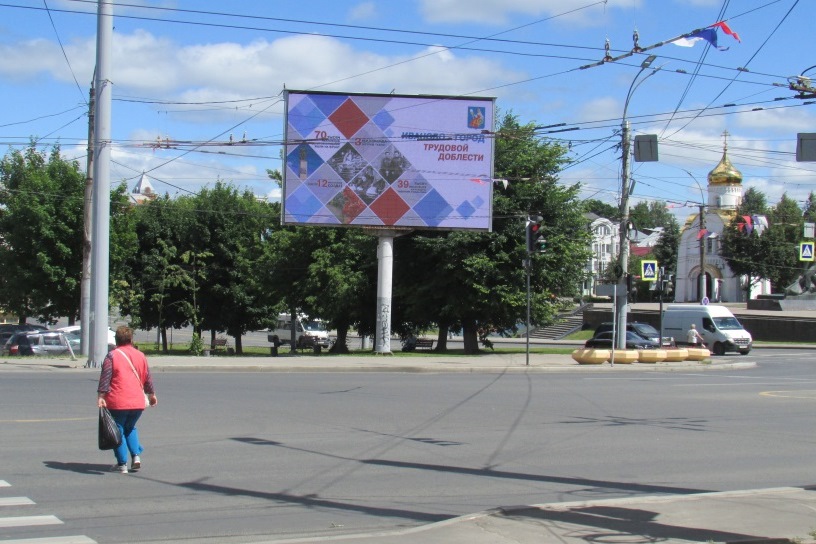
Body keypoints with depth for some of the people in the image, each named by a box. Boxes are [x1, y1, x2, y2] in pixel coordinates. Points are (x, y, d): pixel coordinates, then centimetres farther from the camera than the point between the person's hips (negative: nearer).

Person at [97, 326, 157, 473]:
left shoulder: (112, 356, -4)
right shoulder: (140, 356, 9)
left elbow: (105, 378, -11)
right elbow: (147, 378, 17)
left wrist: (100, 396, -12)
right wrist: (151, 394, 30)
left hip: (117, 402, -4)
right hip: (137, 402, 4)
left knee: (118, 431, 7)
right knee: (130, 428, 23)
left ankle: (122, 464, 4)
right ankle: (136, 455, 7)